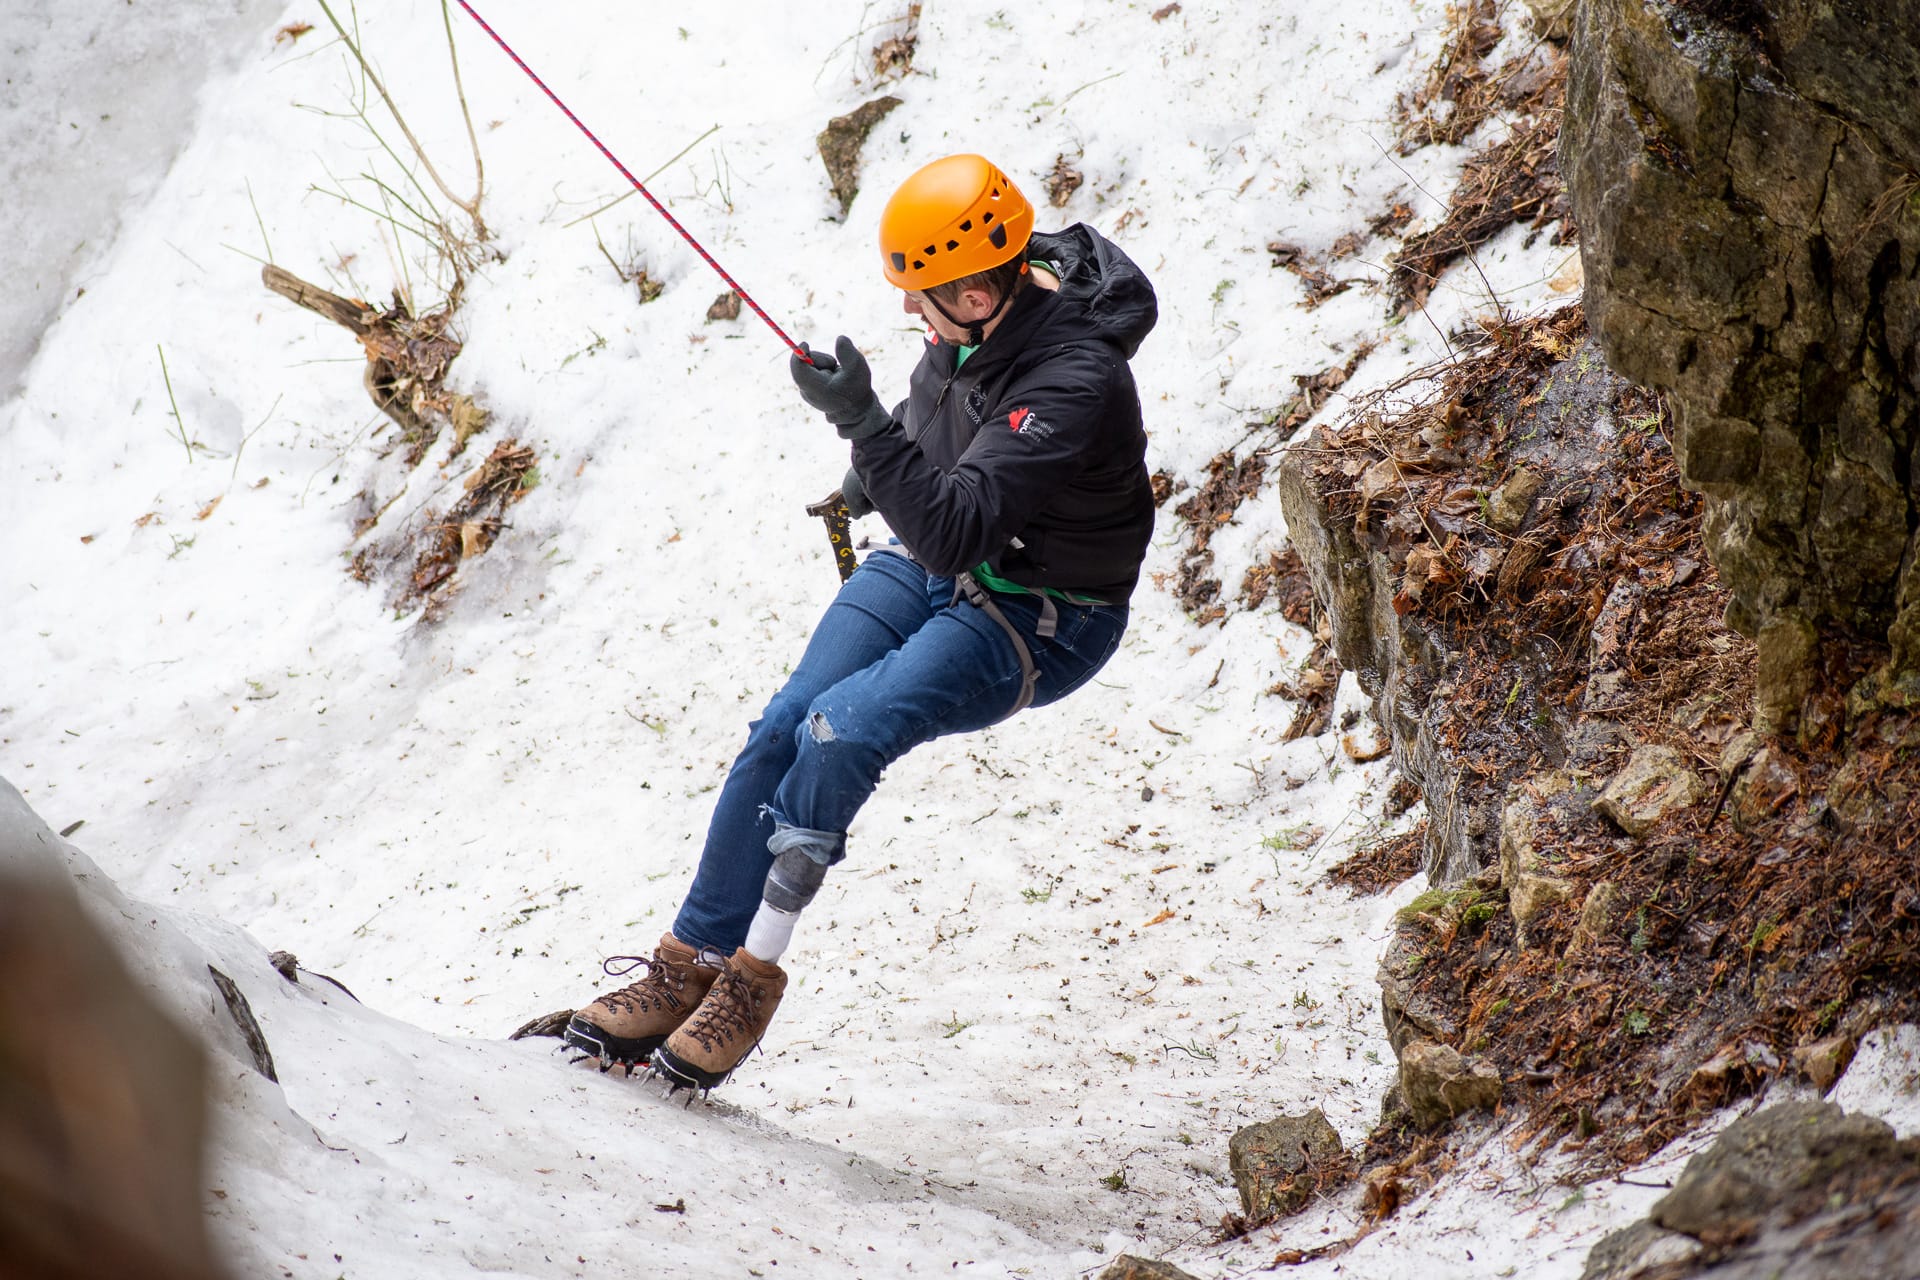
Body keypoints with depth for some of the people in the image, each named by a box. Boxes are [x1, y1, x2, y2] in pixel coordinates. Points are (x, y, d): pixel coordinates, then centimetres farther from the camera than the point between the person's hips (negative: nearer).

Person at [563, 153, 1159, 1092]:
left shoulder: (1071, 382, -33)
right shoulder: (981, 308, -9)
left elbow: (956, 532, -38)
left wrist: (862, 425, -44)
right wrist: (874, 475, 28)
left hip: (1037, 621, -7)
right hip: (929, 564, 7)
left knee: (842, 734, -27)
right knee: (783, 727, -12)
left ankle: (752, 976, -14)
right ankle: (691, 962, -4)